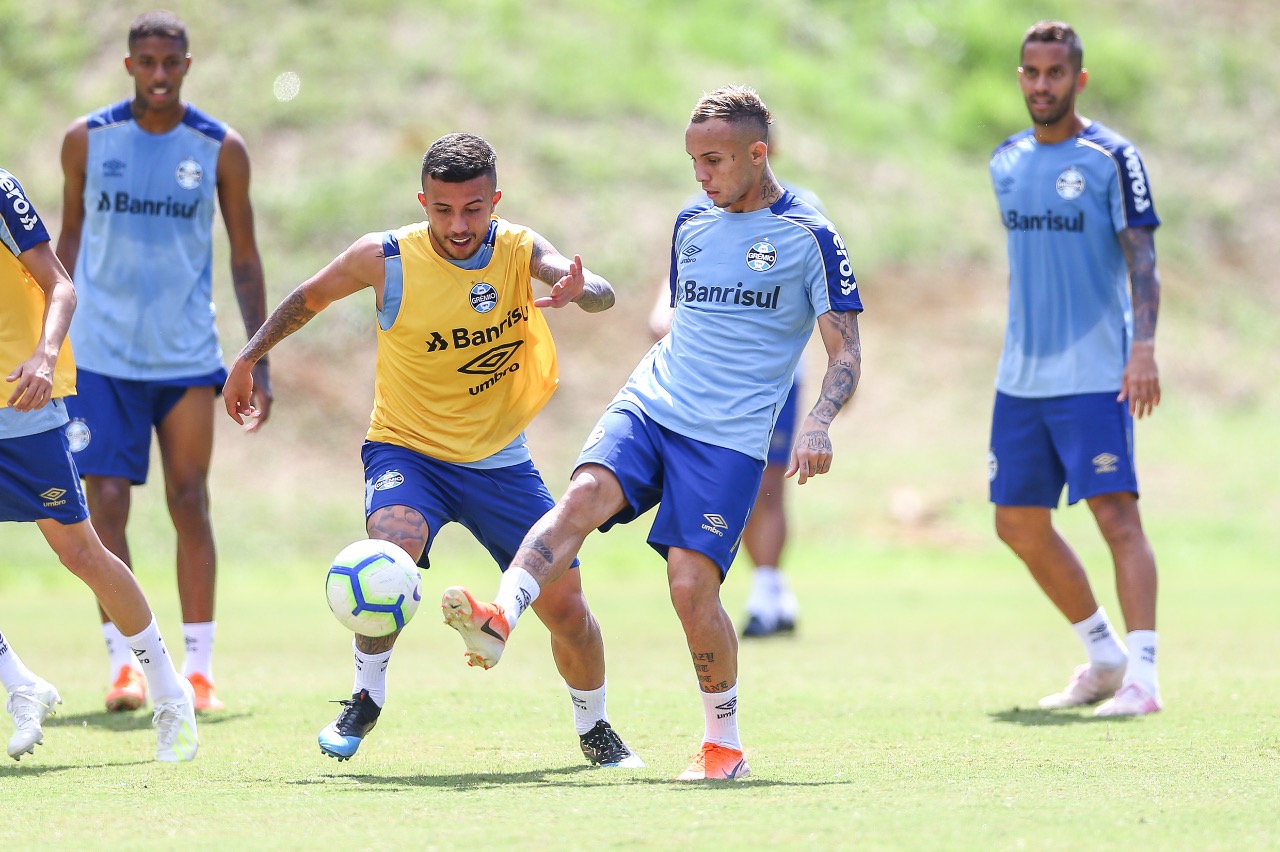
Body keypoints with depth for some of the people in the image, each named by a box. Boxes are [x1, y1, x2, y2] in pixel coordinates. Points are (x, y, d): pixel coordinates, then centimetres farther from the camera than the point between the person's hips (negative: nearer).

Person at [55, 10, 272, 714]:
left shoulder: (220, 150, 1)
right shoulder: (87, 140, 2)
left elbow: (244, 259, 6)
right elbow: (70, 240, 11)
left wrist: (260, 362, 1)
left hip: (187, 358, 0)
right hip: (102, 357, 0)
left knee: (190, 504, 0)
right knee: (106, 504, -5)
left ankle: (198, 669, 5)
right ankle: (122, 664, 1)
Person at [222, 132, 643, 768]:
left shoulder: (519, 250, -10)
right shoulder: (384, 258, -15)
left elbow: (601, 294, -26)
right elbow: (311, 296, 4)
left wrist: (579, 290, -49)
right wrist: (249, 358, 11)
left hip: (500, 459, 2)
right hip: (406, 449, -2)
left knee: (565, 604, 0)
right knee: (394, 549, -33)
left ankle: (595, 731, 27)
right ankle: (365, 698, -10)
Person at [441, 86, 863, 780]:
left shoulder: (809, 237, -1)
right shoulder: (691, 225, 16)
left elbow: (845, 355, -3)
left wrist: (817, 424, -19)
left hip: (729, 437, -4)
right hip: (649, 406, 4)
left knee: (691, 584, -14)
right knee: (585, 493, -26)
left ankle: (724, 742, 5)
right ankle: (500, 618, -47)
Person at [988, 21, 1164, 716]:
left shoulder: (1112, 159, -6)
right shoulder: (1007, 161, 12)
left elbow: (1143, 263, -12)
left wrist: (1143, 347, -25)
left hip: (1094, 376, -7)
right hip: (1021, 375, 7)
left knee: (1116, 514, -14)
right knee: (1019, 525, 9)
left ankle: (1141, 677, -16)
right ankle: (1104, 657, 23)